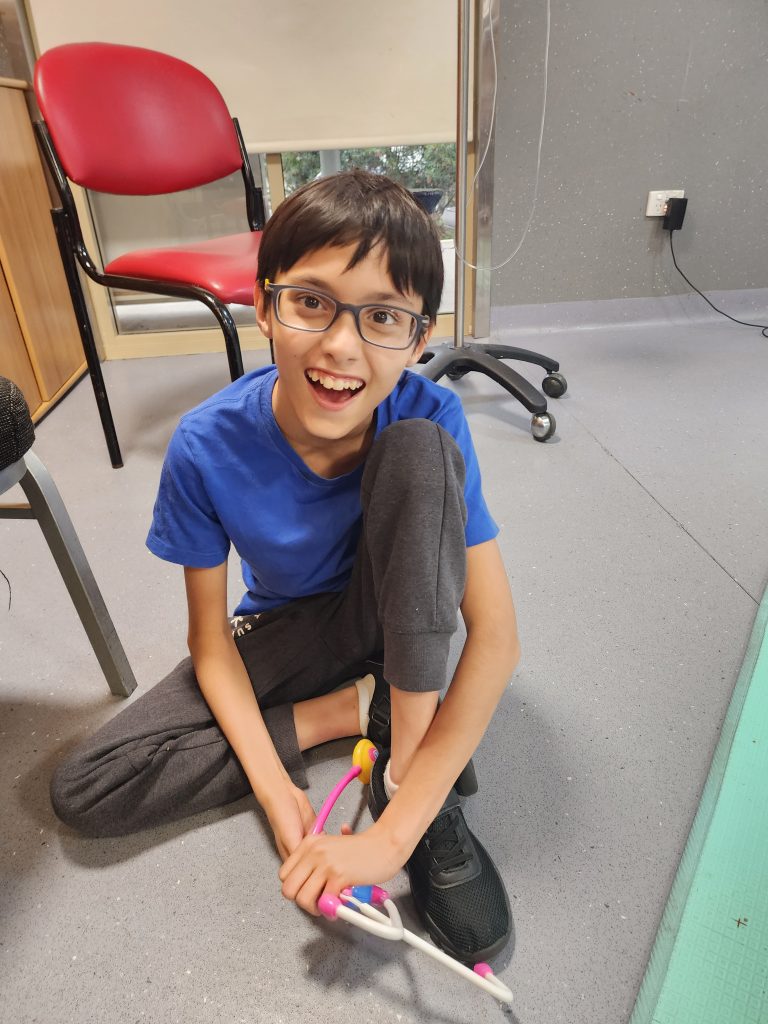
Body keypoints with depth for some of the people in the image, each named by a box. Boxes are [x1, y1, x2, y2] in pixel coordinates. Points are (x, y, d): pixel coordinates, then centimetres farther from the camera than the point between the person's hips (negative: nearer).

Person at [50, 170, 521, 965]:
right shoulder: (207, 447, -25)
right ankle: (350, 709, -4)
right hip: (288, 630, 2)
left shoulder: (427, 416, -27)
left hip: (396, 619, -1)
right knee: (82, 793, -12)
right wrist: (274, 785, -25)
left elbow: (495, 637, -28)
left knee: (419, 450, -31)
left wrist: (394, 832, -31)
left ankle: (408, 764, -21)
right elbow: (212, 642, -13)